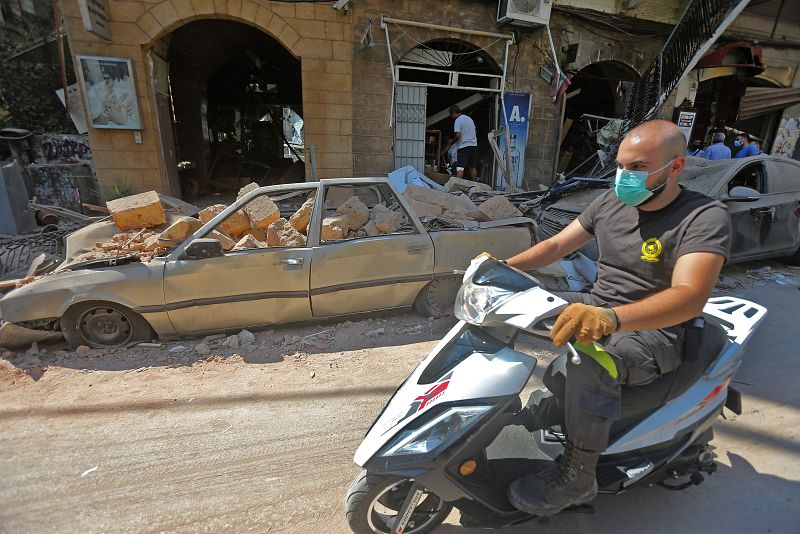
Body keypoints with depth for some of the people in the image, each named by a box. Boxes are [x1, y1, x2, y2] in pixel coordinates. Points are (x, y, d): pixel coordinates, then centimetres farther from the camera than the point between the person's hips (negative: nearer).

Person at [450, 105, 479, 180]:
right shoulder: (469, 118, 18)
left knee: (460, 168, -11)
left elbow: (458, 135, -16)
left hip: (464, 146, -7)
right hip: (474, 145, 8)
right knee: (473, 167, 11)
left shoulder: (458, 120, -7)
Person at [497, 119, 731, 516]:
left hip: (655, 331, -7)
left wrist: (609, 318, -51)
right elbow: (556, 245, 5)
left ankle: (578, 477, -13)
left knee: (588, 364, -37)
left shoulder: (705, 217, -17)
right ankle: (559, 402, 9)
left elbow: (690, 296, -32)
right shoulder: (611, 202, 3)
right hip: (598, 307, 7)